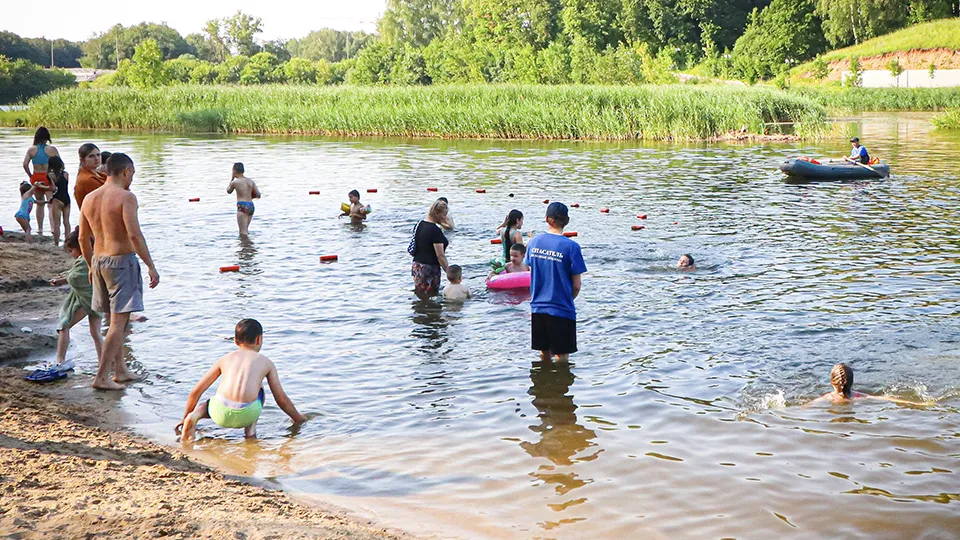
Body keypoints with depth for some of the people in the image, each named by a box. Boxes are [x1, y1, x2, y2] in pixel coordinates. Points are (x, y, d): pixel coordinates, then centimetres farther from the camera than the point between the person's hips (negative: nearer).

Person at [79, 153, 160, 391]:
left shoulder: (89, 199, 10)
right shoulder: (125, 197, -12)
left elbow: (83, 238, 15)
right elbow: (134, 235, -21)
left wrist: (92, 266, 26)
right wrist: (151, 266, -17)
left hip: (99, 261, 8)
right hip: (122, 260, -8)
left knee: (117, 319, 19)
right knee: (119, 322, -4)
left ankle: (120, 370, 26)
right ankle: (102, 377, -7)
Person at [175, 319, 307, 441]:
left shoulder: (225, 359, 22)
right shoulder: (266, 362, 18)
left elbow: (196, 391, 24)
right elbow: (281, 399, 20)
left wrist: (186, 418, 37)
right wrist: (299, 419, 36)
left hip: (221, 415, 1)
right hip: (246, 415, -1)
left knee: (204, 406, 37)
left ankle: (194, 416, 3)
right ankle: (250, 428, 16)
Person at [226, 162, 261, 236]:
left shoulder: (235, 182, -3)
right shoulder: (251, 181, 10)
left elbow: (228, 191, 17)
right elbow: (258, 195, 6)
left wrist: (232, 178, 23)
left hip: (242, 206, -6)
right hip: (251, 206, 6)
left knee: (243, 232, -7)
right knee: (245, 230, 19)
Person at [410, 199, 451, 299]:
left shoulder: (420, 224, 9)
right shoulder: (435, 230, -17)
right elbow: (440, 256, -18)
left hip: (416, 266, 9)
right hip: (429, 268, -9)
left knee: (422, 299, 10)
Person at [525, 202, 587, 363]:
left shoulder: (534, 242, 0)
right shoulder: (571, 247, -14)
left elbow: (532, 273, 9)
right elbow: (576, 285, -10)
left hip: (537, 307, 5)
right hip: (561, 308, -5)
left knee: (544, 352, 17)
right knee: (562, 355, 5)